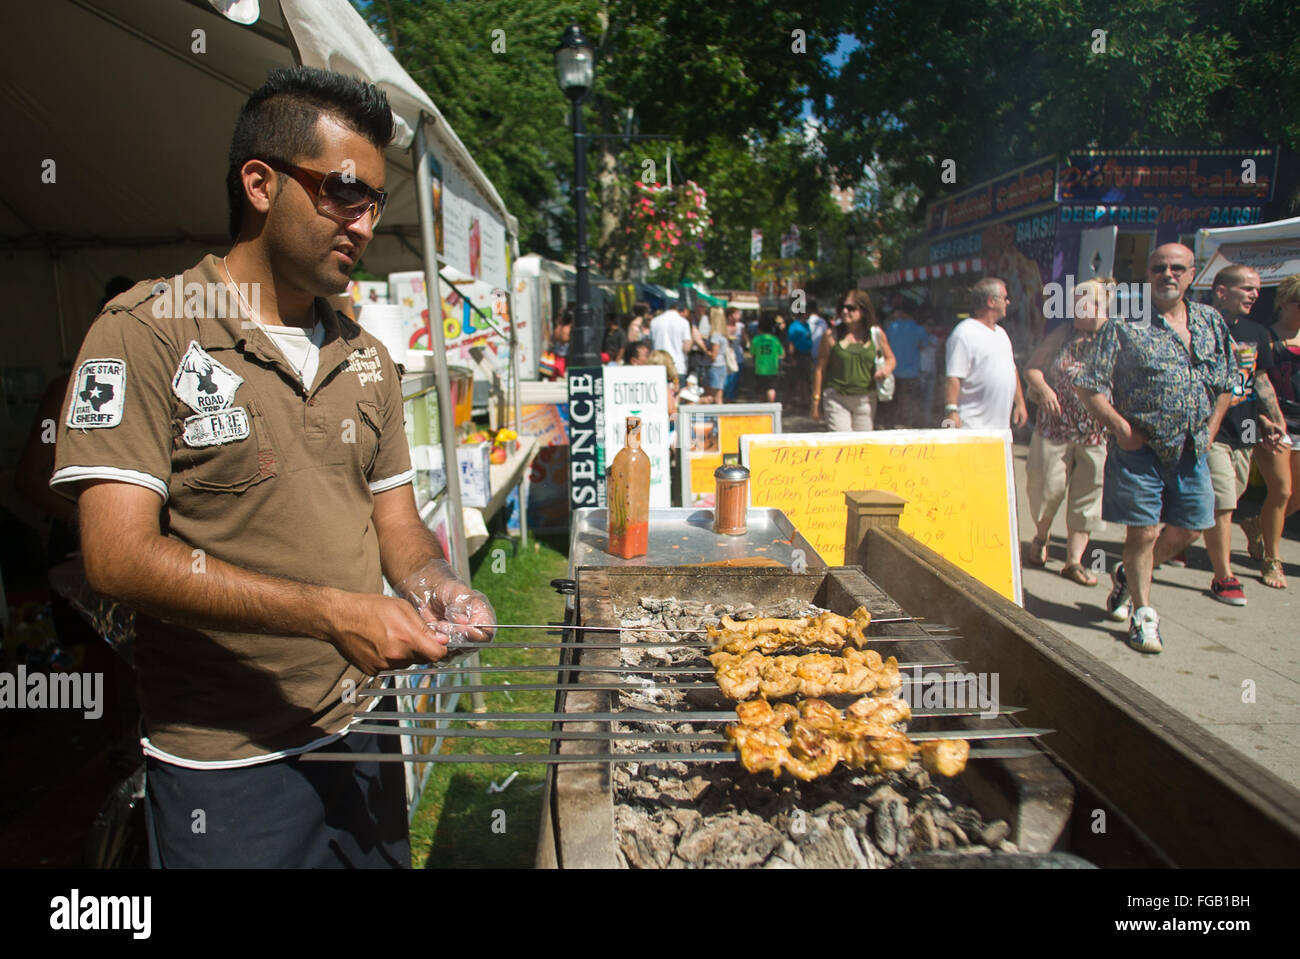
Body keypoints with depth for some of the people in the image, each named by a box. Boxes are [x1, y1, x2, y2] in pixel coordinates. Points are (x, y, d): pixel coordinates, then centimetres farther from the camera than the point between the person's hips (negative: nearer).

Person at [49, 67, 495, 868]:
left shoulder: (367, 358, 8)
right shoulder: (148, 334, -11)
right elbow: (120, 557, -19)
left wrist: (434, 586, -11)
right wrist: (330, 613, -25)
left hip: (362, 735, 6)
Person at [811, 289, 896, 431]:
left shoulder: (877, 335, 3)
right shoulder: (832, 336, -3)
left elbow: (890, 358, 17)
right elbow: (820, 369, 1)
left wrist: (886, 369, -8)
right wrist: (816, 401, 0)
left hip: (865, 399, 2)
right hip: (836, 398, -2)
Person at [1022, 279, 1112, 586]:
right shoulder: (1062, 335, 4)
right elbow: (1032, 368, 9)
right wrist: (1043, 388, -10)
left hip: (1097, 432, 0)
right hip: (1055, 426, 0)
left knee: (1087, 494, 3)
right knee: (1048, 486, 3)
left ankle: (1074, 561, 12)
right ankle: (1041, 537, 33)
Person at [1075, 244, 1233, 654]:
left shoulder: (1212, 322, 9)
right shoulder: (1126, 324, -7)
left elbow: (1224, 381, 19)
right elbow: (1089, 386, -9)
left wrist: (1211, 427, 10)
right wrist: (1120, 426, -15)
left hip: (1192, 450, 5)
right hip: (1140, 448, -5)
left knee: (1188, 528, 10)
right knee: (1143, 531, 0)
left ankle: (1128, 575, 35)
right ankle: (1143, 613, 17)